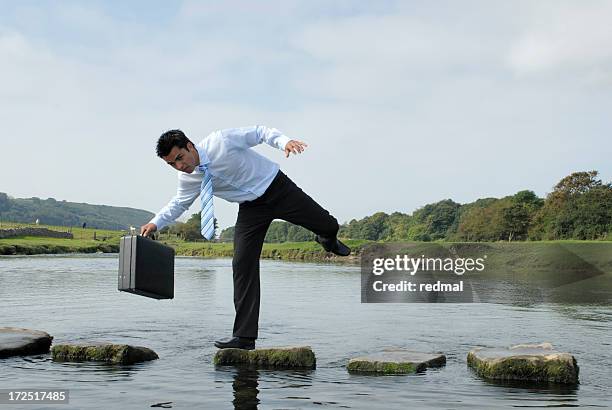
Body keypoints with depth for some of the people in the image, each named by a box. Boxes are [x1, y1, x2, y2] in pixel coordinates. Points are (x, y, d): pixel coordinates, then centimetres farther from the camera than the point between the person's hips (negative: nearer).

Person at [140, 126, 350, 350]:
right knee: (242, 264, -10)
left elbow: (261, 132, -15)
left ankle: (327, 240, 44)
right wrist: (155, 223, -2)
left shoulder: (221, 140, -24)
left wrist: (284, 141, -32)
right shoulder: (187, 178, -9)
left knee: (327, 225, 0)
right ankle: (244, 336, -6)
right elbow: (179, 203, 10)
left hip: (278, 188, -3)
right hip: (250, 207, 3)